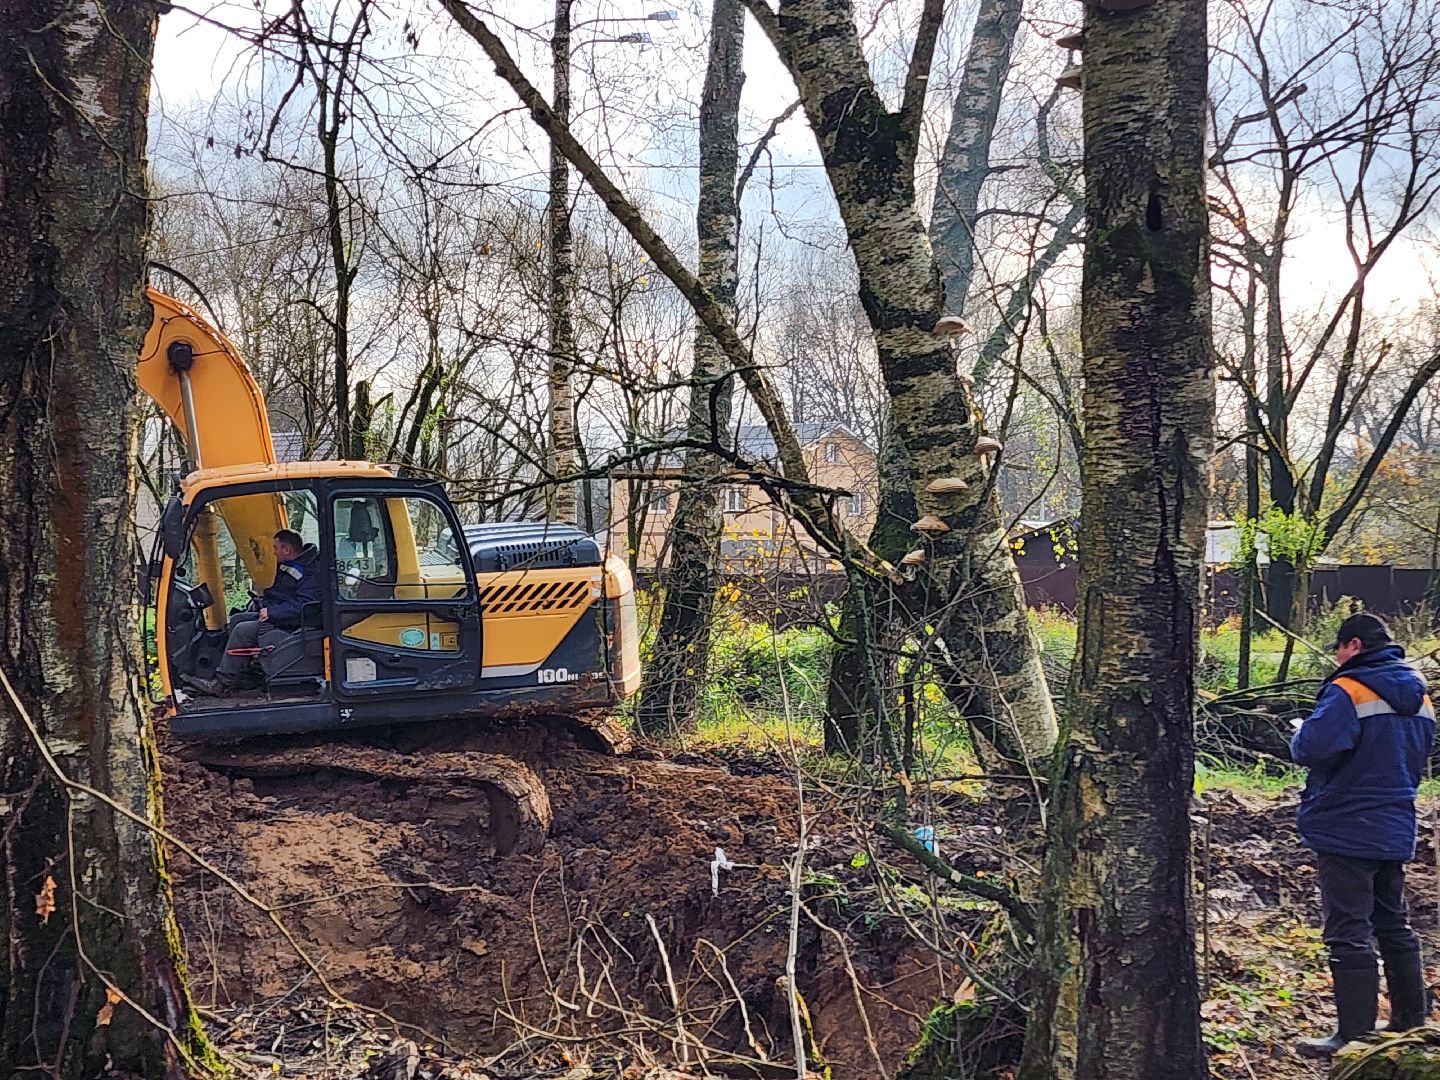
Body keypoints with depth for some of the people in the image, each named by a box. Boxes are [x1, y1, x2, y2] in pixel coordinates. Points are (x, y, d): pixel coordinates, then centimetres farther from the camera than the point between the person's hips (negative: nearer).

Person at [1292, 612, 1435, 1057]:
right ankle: (1410, 1019, 27)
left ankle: (1355, 1033, -2)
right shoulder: (1418, 695, 10)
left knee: (1349, 932, -4)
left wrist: (1301, 733, -7)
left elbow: (1312, 748, -28)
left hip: (1346, 831, -8)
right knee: (1393, 925, 19)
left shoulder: (1349, 690, -17)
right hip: (1395, 831, 8)